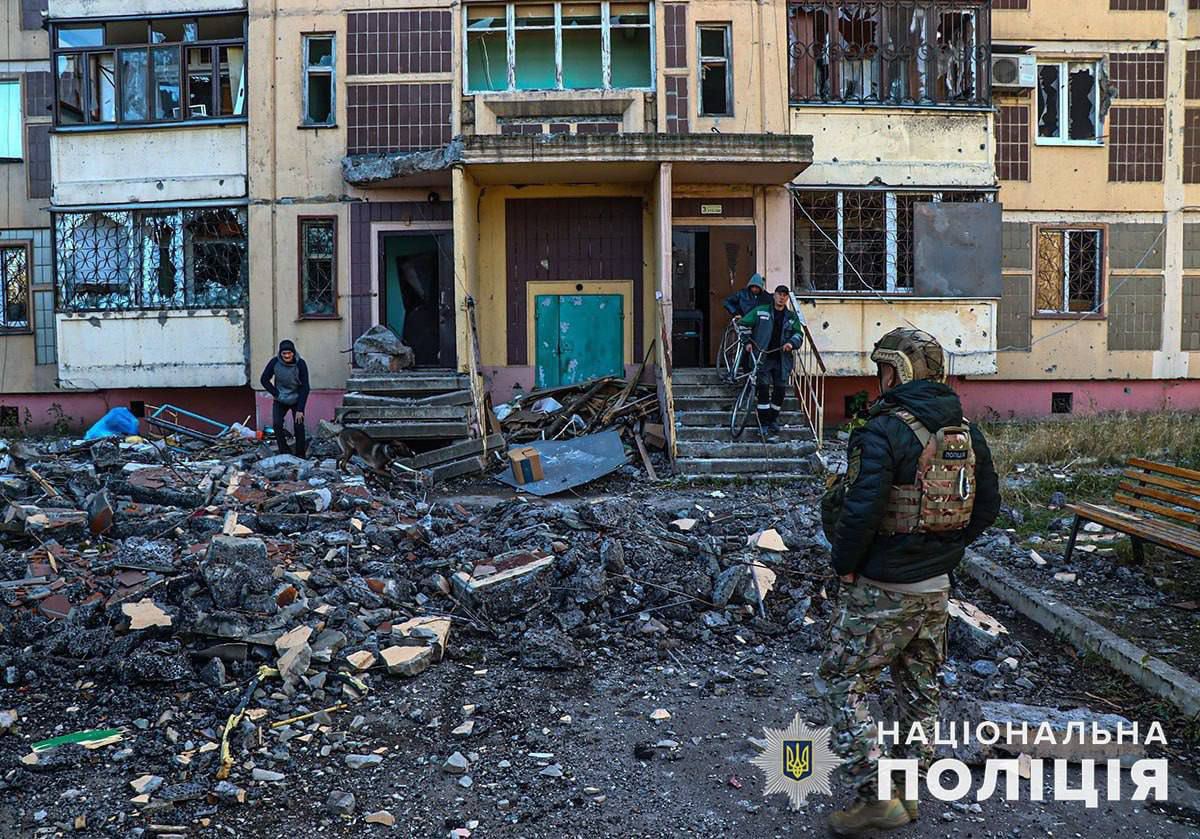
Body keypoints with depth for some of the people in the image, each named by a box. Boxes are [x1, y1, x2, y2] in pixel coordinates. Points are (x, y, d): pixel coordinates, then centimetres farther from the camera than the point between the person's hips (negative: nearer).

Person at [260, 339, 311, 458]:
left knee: (298, 426, -11)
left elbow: (305, 388, -19)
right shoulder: (275, 362, -16)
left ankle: (300, 455, 3)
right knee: (276, 424, -13)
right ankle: (284, 453, -1)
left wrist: (300, 409, -21)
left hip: (297, 400, -2)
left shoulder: (300, 364, -21)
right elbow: (264, 379, -2)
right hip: (280, 400, 2)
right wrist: (276, 394, -12)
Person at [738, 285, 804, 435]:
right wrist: (748, 342, -5)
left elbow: (798, 334, 6)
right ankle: (764, 423, -7)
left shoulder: (792, 317, 14)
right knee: (764, 388, -13)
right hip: (763, 358, -3)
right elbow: (743, 324, 7)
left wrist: (791, 343, -15)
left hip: (782, 359, 3)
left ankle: (774, 419, 23)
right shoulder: (760, 311, 6)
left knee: (779, 390, 2)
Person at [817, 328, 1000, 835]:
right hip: (937, 586, 8)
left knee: (842, 684, 5)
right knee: (920, 688, 19)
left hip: (881, 589, -8)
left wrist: (845, 565, -12)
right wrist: (946, 549, 17)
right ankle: (910, 792, 33)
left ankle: (876, 798, 4)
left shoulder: (885, 431, -20)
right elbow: (988, 507, 12)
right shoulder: (967, 433, 4)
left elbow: (860, 511, -26)